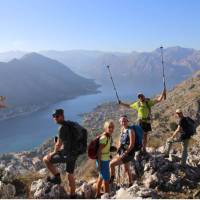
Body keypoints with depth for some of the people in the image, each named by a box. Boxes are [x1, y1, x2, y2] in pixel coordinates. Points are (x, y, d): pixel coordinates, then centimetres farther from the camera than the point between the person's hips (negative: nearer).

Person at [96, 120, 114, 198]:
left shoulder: (109, 136, 2)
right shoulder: (104, 138, -24)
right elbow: (99, 151, -24)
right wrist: (99, 164, -23)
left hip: (106, 160, 10)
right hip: (103, 161, -10)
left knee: (101, 177, 23)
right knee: (106, 179, 0)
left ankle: (98, 194, 40)